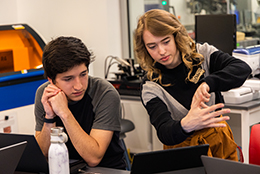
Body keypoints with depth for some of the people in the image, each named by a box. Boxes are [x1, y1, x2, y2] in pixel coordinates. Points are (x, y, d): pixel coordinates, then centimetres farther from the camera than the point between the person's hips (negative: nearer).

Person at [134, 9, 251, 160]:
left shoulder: (202, 54, 0)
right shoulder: (150, 87, -5)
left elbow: (243, 68, -15)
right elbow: (164, 133, -18)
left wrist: (208, 83, -33)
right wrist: (185, 125, -42)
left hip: (219, 140, 2)